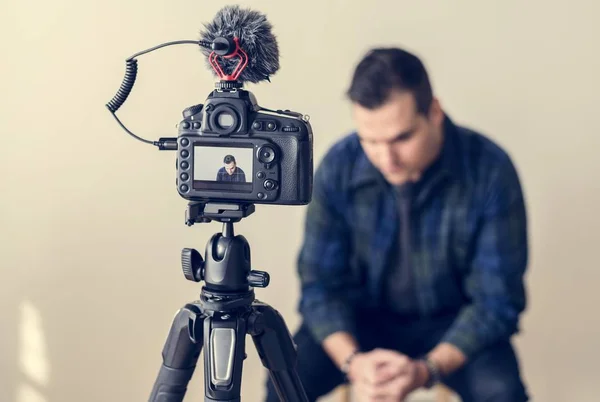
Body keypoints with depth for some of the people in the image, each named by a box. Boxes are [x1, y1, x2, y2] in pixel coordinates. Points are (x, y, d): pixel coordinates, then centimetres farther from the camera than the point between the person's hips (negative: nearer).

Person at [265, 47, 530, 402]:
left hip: (453, 322, -1)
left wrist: (426, 369, -33)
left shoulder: (490, 170, -23)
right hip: (365, 316, 1)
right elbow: (320, 283, -11)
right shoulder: (339, 166, -17)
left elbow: (497, 300, -18)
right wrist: (352, 360, -30)